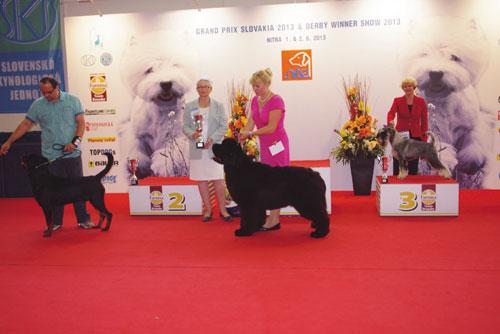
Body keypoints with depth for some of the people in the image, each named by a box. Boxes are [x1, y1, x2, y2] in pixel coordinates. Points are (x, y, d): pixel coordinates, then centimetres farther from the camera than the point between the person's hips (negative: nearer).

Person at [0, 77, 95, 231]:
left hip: (72, 154, -1)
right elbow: (26, 124, 5)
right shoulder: (37, 105, 3)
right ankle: (55, 222, 16)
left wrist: (75, 142, -15)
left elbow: (81, 122, -3)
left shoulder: (72, 100, 0)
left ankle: (83, 219, 14)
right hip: (51, 155, 1)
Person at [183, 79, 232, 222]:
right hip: (197, 149, 2)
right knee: (201, 179, 4)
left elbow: (224, 126, 1)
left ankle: (223, 210, 8)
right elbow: (185, 126, 7)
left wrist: (212, 139, -14)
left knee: (219, 180, -3)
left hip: (215, 148, -1)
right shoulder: (190, 107, 9)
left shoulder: (218, 106, 6)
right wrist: (192, 134, -15)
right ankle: (208, 210, 15)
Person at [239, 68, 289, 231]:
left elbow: (271, 127, -20)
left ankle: (273, 220, 2)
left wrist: (250, 134, -21)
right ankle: (274, 219, 16)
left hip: (277, 144, -8)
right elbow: (251, 121, 4)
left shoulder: (276, 100, -16)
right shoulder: (255, 100, 7)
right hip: (265, 145, 8)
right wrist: (243, 134, -14)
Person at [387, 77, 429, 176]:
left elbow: (424, 121, 5)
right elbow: (391, 113, -16)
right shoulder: (397, 101, 3)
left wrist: (424, 139, 1)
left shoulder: (421, 101, 5)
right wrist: (390, 121, -39)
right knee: (398, 165, -1)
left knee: (413, 167, 3)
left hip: (415, 137, 1)